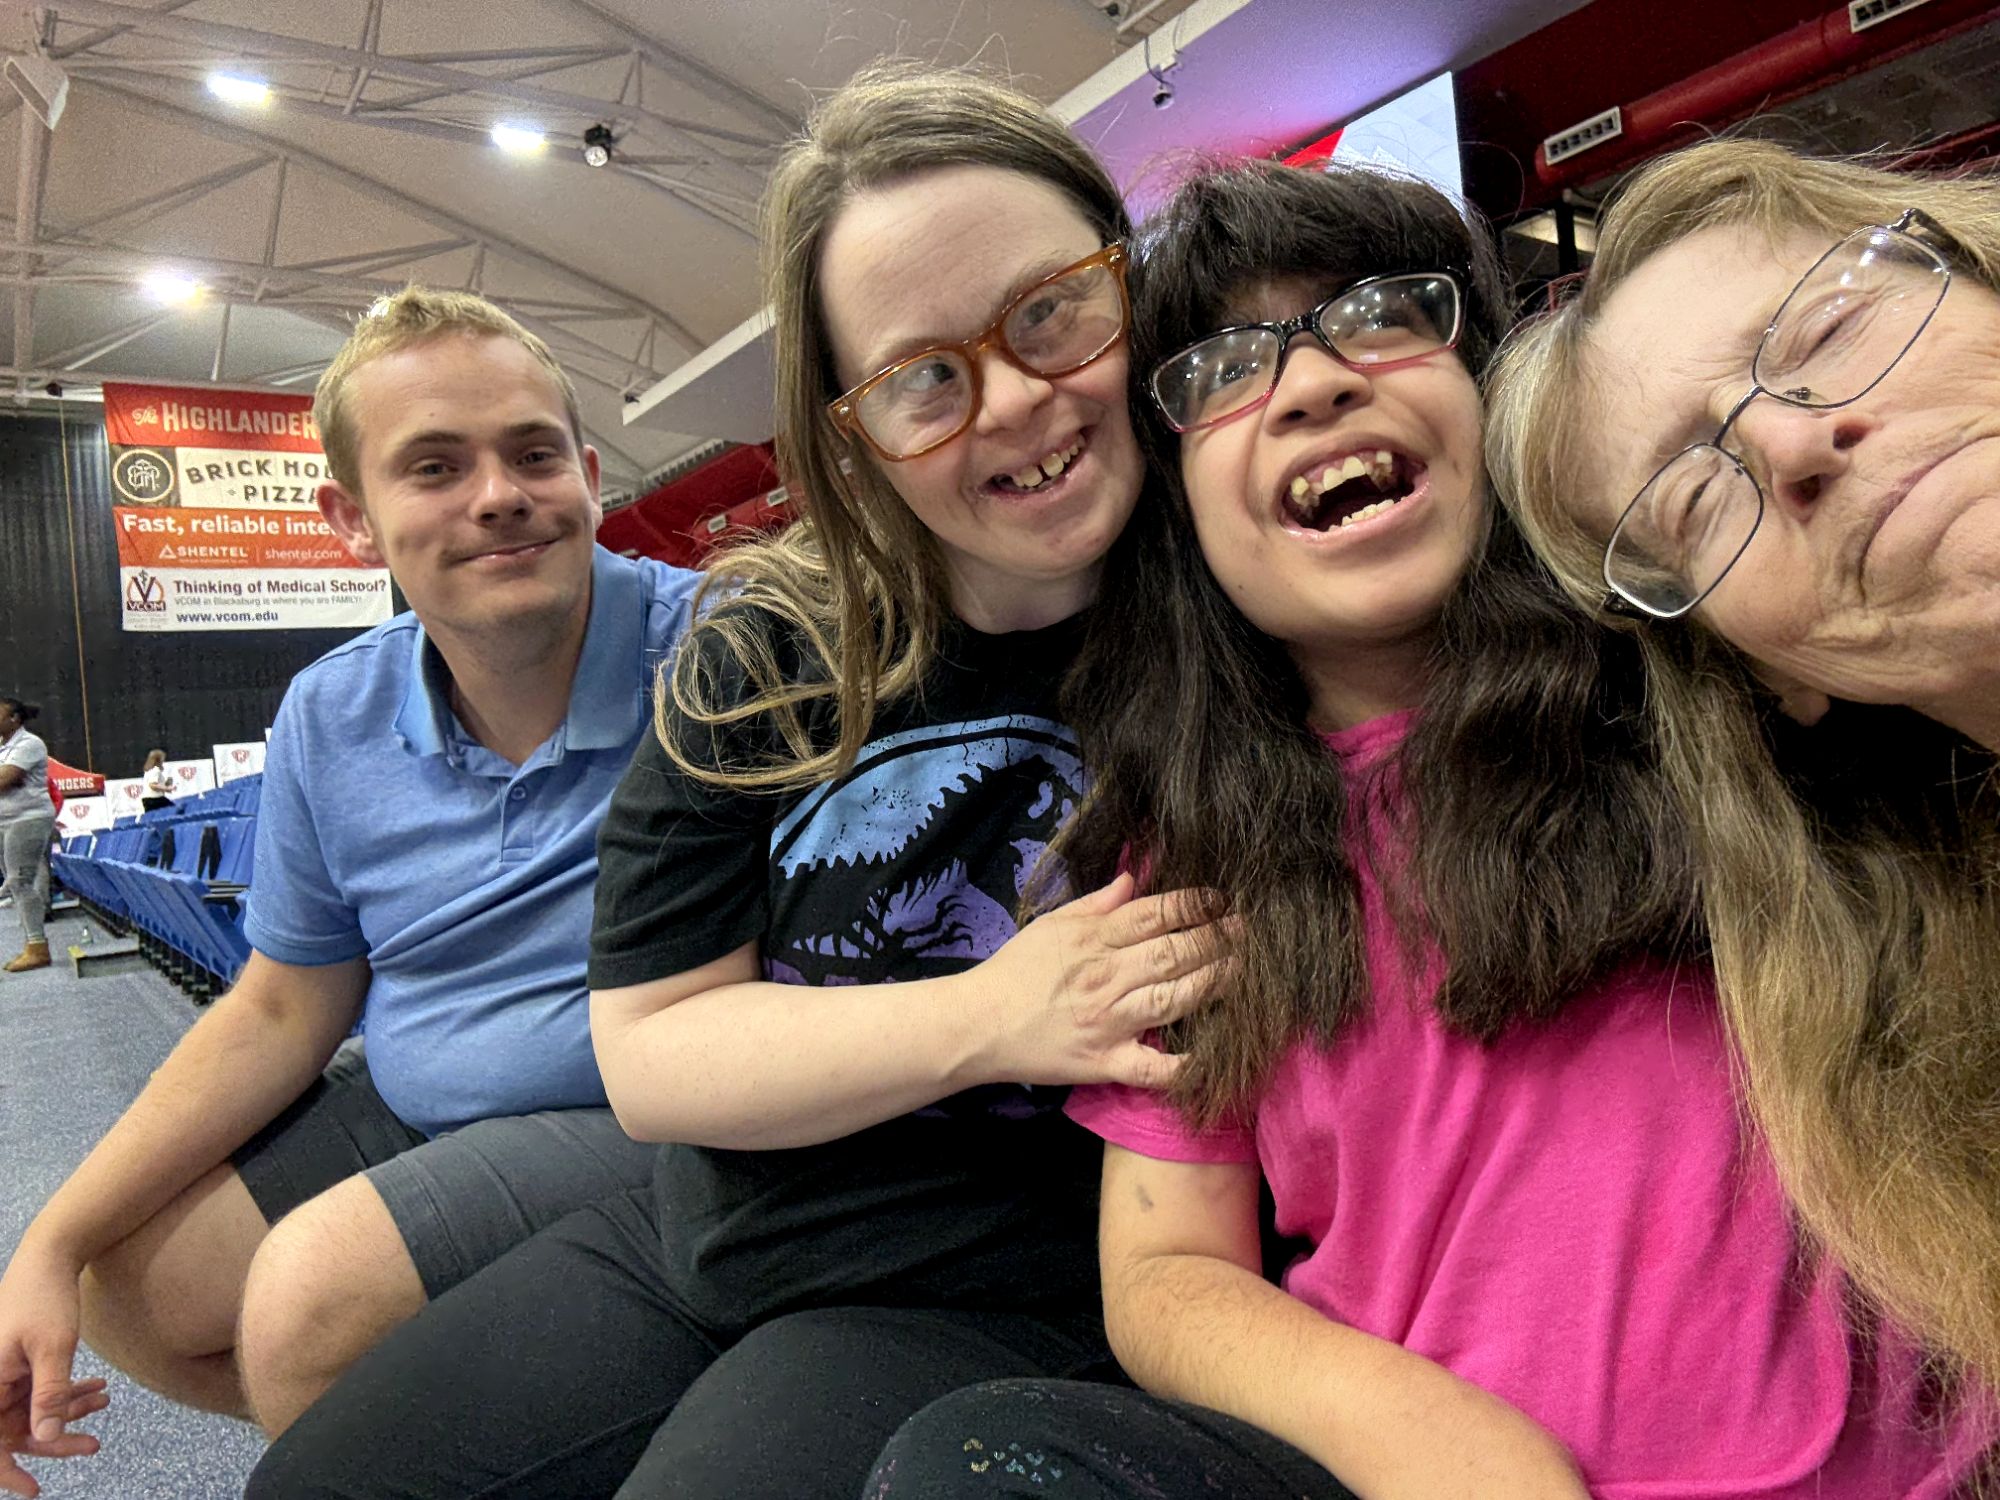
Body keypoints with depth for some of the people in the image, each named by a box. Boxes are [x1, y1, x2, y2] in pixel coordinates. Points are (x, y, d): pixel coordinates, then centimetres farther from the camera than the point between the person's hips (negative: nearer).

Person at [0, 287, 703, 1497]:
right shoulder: (332, 718, -1)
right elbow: (280, 1013, 7)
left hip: (649, 1121, -6)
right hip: (410, 1110, 7)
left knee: (312, 1297, -24)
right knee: (124, 1281, 7)